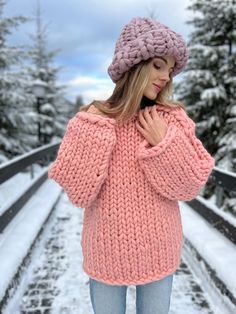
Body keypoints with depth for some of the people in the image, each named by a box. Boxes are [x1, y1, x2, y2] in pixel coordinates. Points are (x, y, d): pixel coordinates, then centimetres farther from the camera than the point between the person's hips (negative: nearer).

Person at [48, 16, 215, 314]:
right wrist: (92, 128, -21)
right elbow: (79, 193, -15)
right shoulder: (91, 119, -10)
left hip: (158, 252, 1)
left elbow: (190, 186, -8)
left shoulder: (173, 118, -8)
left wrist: (164, 143, -21)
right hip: (106, 252, -1)